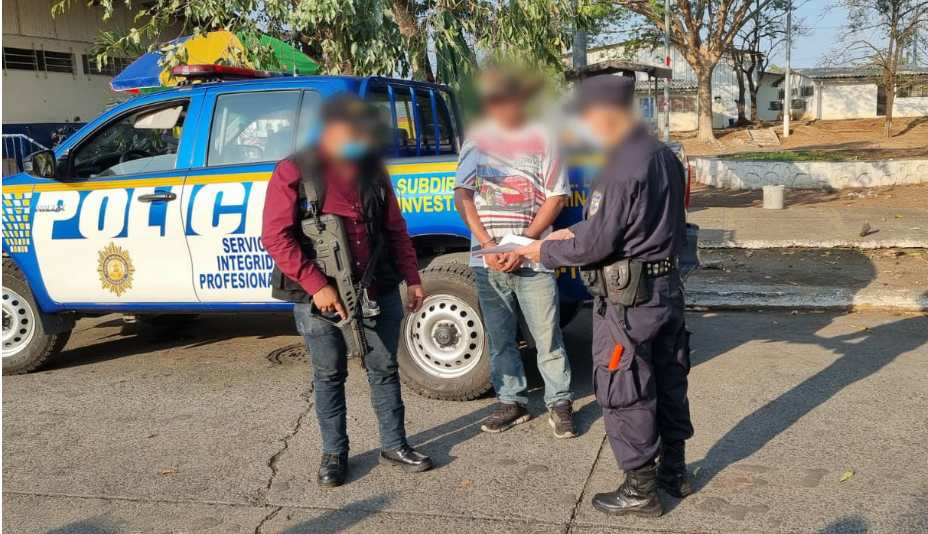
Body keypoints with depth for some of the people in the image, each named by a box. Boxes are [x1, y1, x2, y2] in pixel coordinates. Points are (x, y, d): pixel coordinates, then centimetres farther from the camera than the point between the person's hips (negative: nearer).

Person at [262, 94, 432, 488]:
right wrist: (317, 286, -18)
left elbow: (396, 229, 14)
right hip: (320, 295, -4)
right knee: (329, 375, 8)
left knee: (384, 369, 11)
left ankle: (394, 445, 25)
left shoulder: (373, 171, 9)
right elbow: (275, 237, -13)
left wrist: (412, 279, 8)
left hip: (379, 291, 4)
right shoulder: (295, 172, -7)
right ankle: (334, 453, 23)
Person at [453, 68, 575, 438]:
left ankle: (559, 403, 16)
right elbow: (462, 195, 4)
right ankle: (511, 401, 25)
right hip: (487, 259, 3)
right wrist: (487, 244, -9)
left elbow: (556, 197, -2)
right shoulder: (476, 140, 7)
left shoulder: (541, 139, 0)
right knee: (499, 338, 11)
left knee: (547, 337, 1)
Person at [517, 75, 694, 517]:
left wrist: (546, 252, -6)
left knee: (623, 393, 4)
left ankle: (641, 490, 15)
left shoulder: (620, 168, -22)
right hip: (667, 285, 9)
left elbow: (596, 244, -21)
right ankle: (673, 471, 34)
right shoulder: (664, 156, 8)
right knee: (667, 381, 19)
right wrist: (576, 231, 14)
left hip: (627, 298, -9)